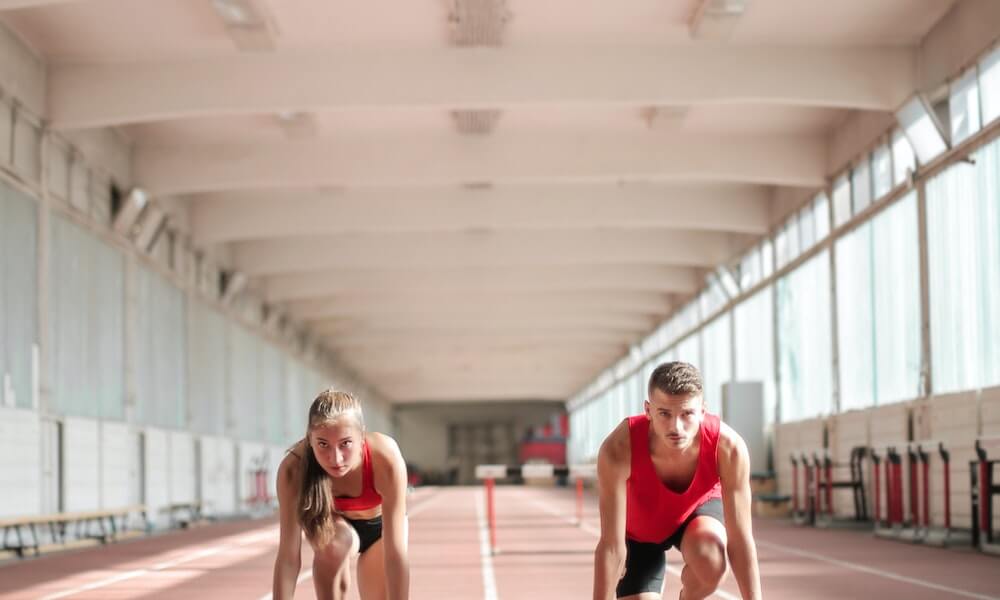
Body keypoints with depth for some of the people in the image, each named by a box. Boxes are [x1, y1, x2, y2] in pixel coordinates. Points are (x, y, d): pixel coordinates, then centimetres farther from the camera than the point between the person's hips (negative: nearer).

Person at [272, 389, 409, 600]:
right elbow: (288, 554, -37)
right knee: (332, 545, -33)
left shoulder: (385, 458, -41)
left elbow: (395, 552, -41)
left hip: (378, 525, 1)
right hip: (334, 522, -1)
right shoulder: (294, 468, -37)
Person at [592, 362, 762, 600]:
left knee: (711, 560, -32)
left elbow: (740, 540, -28)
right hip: (639, 533, 0)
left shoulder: (729, 448, -36)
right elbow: (612, 548, -35)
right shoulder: (618, 449, -40)